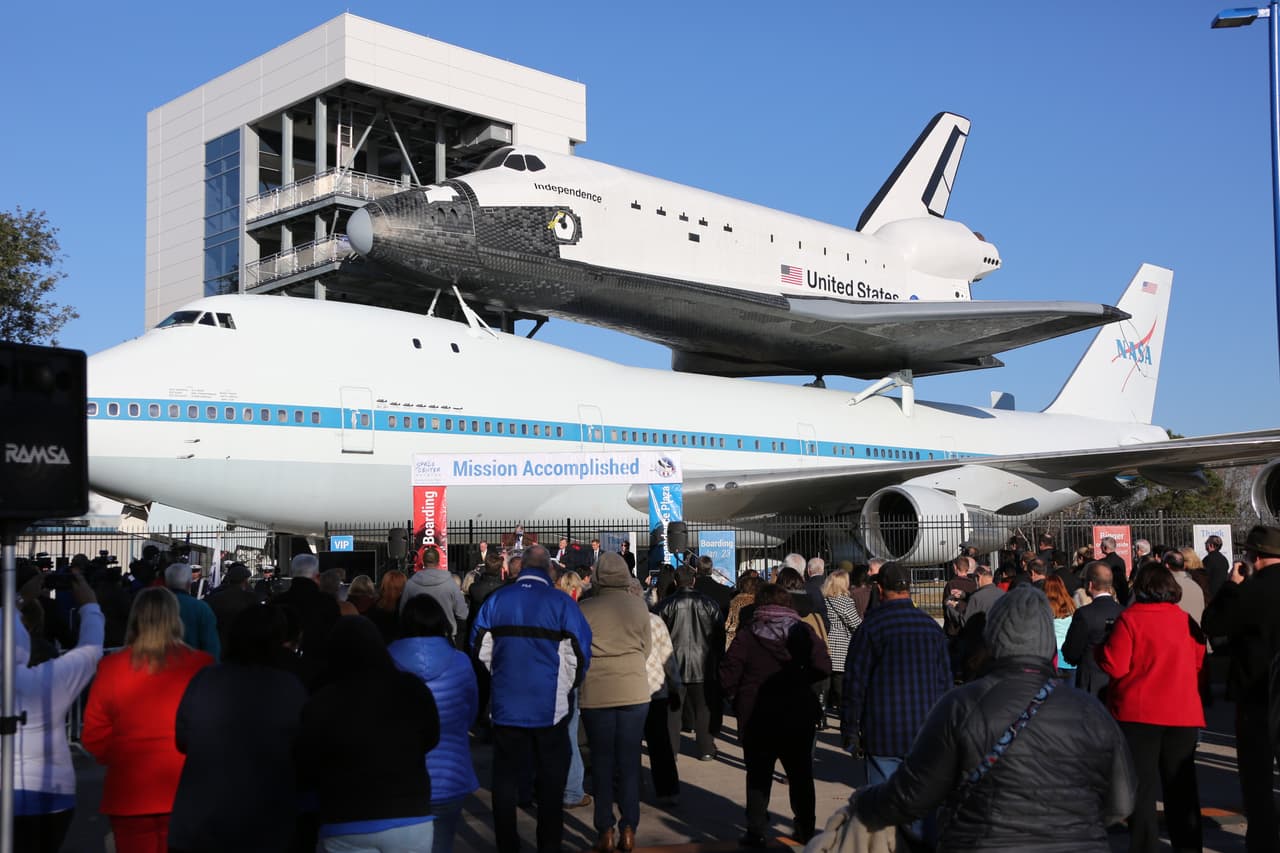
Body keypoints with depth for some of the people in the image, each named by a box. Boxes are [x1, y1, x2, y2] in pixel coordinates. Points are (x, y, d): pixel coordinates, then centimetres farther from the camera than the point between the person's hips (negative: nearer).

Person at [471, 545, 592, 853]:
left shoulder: (496, 600, 0)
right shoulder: (562, 603, -8)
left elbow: (480, 651, 4)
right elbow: (579, 656, -9)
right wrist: (568, 689, 9)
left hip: (507, 705, 2)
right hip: (550, 708, -2)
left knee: (505, 778, 12)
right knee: (551, 781, 10)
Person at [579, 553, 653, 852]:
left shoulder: (585, 609, -8)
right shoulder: (639, 607, -4)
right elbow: (647, 648, 4)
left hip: (596, 693, -1)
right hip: (634, 691, 1)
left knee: (602, 761, 9)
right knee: (630, 761, 8)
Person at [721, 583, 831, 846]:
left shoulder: (747, 636, -8)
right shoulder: (804, 632, -5)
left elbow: (727, 677, -12)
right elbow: (823, 667, -13)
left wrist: (738, 697, 7)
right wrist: (798, 681, 3)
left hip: (757, 718, -1)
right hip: (799, 716, 2)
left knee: (758, 776, 10)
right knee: (800, 773, 17)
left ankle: (756, 832, 8)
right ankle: (805, 828, 26)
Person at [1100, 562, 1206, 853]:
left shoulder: (1130, 618, -9)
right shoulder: (1187, 621, 5)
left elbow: (1114, 666, -14)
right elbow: (1200, 666, 11)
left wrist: (1099, 651, 5)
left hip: (1138, 715, -4)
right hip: (1183, 715, 4)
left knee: (1141, 786, 3)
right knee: (1181, 786, 13)